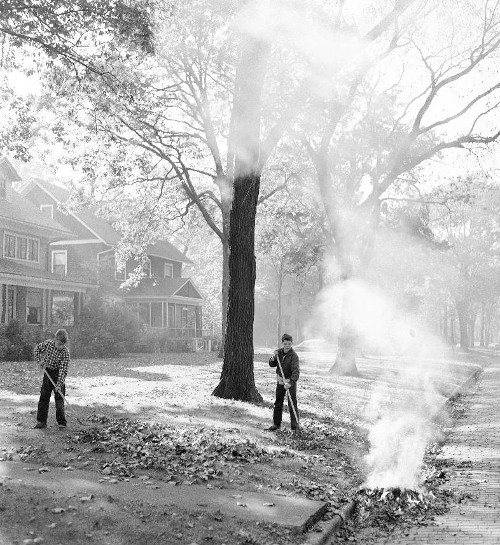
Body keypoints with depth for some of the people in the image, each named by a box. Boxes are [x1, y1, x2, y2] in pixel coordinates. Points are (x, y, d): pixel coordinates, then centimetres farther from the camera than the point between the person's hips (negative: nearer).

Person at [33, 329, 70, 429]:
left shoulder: (65, 352, -21)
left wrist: (59, 384, -27)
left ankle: (62, 422, 0)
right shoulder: (48, 343, -12)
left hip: (58, 374, -3)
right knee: (44, 397, 8)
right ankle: (41, 421, 16)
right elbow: (37, 349, 7)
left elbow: (63, 370, -22)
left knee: (59, 398, -4)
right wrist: (40, 361, -6)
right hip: (48, 372, 3)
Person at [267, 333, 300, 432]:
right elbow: (272, 365, 5)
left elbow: (296, 371, -29)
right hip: (280, 381, 6)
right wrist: (273, 358, -17)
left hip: (290, 381, -6)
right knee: (278, 403, 14)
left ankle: (295, 426, 5)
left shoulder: (294, 356, -20)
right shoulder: (279, 352, -1)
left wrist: (290, 382, -43)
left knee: (292, 405, -4)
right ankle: (276, 424, 26)